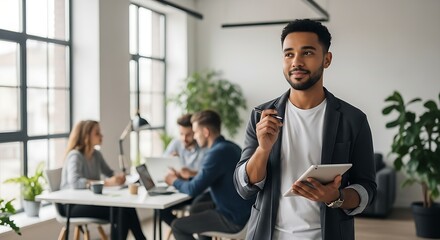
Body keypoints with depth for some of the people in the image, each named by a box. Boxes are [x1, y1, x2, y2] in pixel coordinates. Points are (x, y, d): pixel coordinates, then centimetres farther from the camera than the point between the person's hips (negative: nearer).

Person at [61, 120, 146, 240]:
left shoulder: (96, 154, 8)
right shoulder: (75, 156, -17)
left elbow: (110, 173, 21)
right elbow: (75, 182, -33)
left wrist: (118, 176, -5)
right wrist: (107, 182, -36)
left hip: (90, 200, 7)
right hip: (73, 206, -7)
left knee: (126, 207, -18)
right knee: (117, 211, -26)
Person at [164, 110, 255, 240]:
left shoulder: (217, 153, -23)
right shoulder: (230, 146, 6)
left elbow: (193, 189, -21)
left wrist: (175, 181, -2)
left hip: (233, 219, -10)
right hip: (242, 210, 10)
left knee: (177, 226, -1)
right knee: (196, 209, 29)